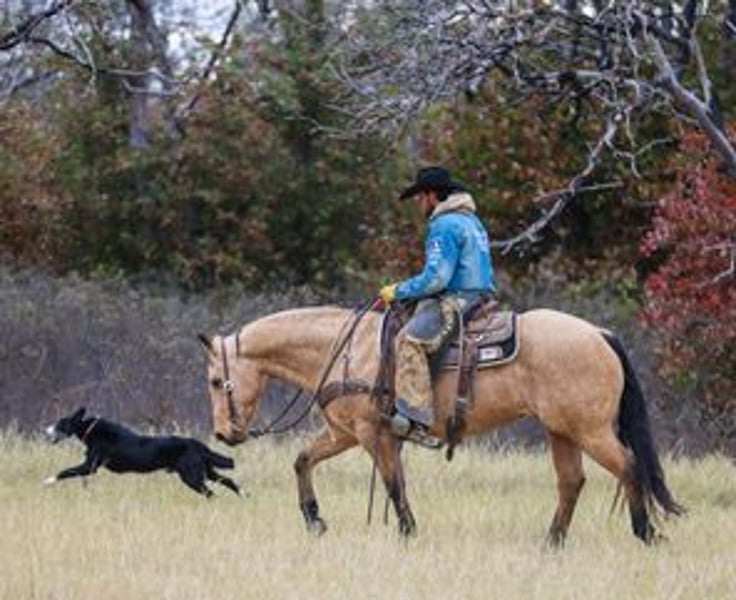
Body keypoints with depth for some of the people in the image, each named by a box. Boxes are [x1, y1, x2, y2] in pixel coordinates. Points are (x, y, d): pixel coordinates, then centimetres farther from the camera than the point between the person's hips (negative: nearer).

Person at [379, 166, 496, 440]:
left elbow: (436, 277, -19)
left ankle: (416, 417, -40)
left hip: (456, 301, -11)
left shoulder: (445, 226, -10)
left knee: (411, 338, -26)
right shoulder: (472, 222, 23)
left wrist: (399, 291, -7)